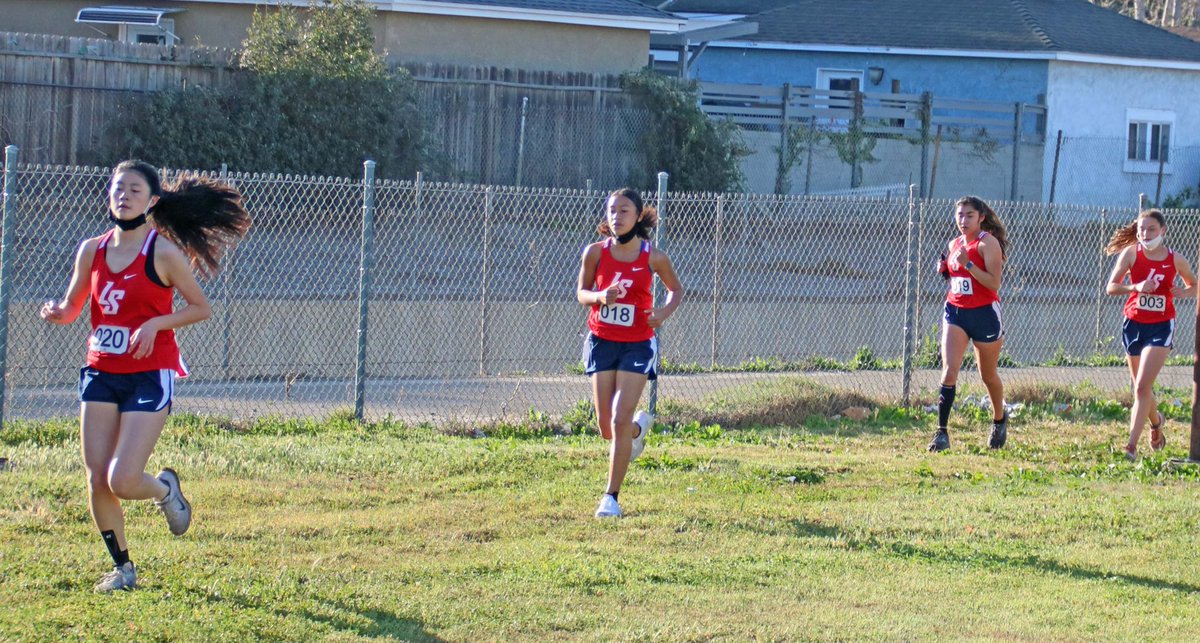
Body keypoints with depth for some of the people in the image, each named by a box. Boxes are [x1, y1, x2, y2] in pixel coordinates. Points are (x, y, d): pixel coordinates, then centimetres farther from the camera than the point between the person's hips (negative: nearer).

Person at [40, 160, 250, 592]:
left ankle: (165, 490, 22)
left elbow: (201, 308, -2)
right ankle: (122, 567, 18)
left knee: (122, 482, -14)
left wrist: (156, 323, -17)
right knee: (97, 480, -1)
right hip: (101, 373, 5)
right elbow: (72, 306, 15)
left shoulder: (164, 253, -8)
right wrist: (58, 313, -8)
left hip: (150, 375, -5)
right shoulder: (92, 251, 6)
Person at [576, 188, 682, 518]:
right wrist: (599, 297, -18)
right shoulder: (595, 252, -5)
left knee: (620, 421, -13)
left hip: (637, 345, -2)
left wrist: (665, 311, -12)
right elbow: (581, 292, 5)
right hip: (602, 342, 2)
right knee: (607, 427, 6)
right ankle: (639, 428, 44)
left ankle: (611, 496, -2)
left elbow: (676, 289, 9)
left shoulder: (653, 257, -7)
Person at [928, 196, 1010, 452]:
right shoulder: (954, 244, 9)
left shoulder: (988, 243, -11)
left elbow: (993, 283, -20)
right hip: (955, 312, 5)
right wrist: (945, 269, 1)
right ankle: (942, 432, -17)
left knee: (988, 375, 13)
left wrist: (968, 264, -28)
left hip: (984, 313, -5)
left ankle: (999, 420, 40)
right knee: (949, 369, -13)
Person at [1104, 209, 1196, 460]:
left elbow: (1194, 286, 13)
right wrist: (1135, 287, -26)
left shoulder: (1175, 260, -3)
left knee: (1142, 386, -15)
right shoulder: (1131, 253, -4)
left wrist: (1183, 292, -10)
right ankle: (1156, 421, 47)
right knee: (1140, 386, 16)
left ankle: (1132, 444, -16)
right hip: (1134, 324, 2)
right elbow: (1110, 287, -9)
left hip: (1161, 326, -2)